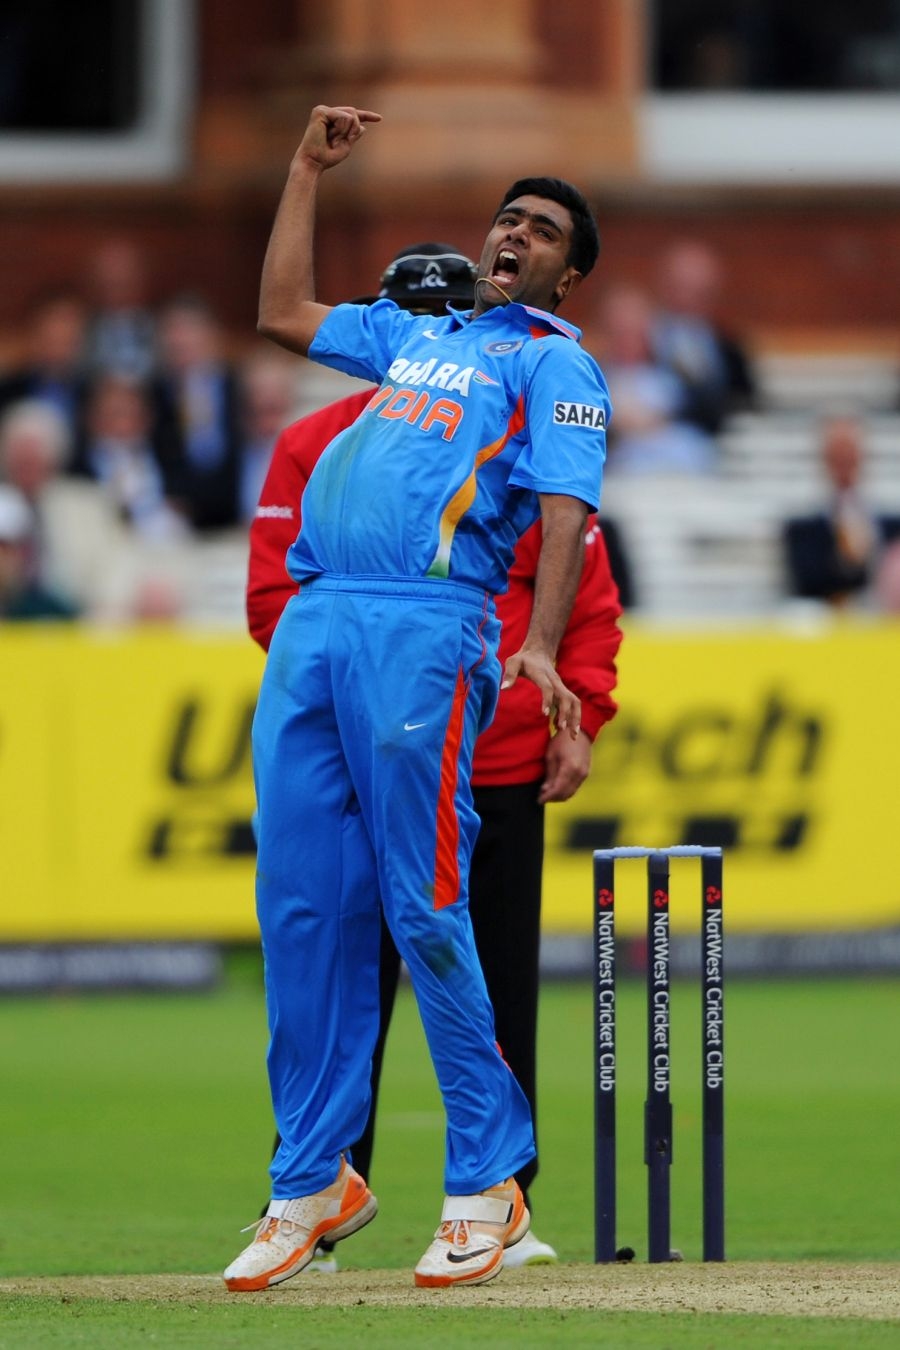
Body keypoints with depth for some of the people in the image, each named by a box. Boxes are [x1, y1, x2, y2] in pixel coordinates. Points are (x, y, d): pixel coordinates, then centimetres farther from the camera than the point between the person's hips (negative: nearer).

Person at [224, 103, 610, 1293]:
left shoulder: (556, 363, 7)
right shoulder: (416, 337, 28)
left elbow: (565, 508, -5)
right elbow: (283, 313, 38)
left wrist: (541, 646, -20)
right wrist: (308, 169, 34)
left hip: (427, 631, -7)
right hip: (313, 620, 7)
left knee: (424, 909, -10)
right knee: (301, 908, 3)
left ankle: (487, 1184, -4)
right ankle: (313, 1184, 9)